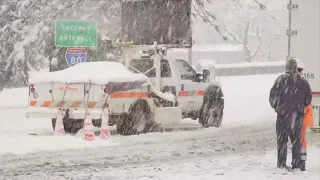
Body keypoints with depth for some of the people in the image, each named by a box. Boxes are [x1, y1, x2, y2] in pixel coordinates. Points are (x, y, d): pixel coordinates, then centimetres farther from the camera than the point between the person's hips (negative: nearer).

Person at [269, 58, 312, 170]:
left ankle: (281, 163, 3)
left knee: (282, 139, 5)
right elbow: (308, 99, 5)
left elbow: (273, 95, -7)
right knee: (296, 140, 10)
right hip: (298, 115, 3)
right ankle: (296, 164, 9)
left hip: (283, 114, -3)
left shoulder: (281, 79, -7)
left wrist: (276, 106, 10)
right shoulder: (303, 82, 2)